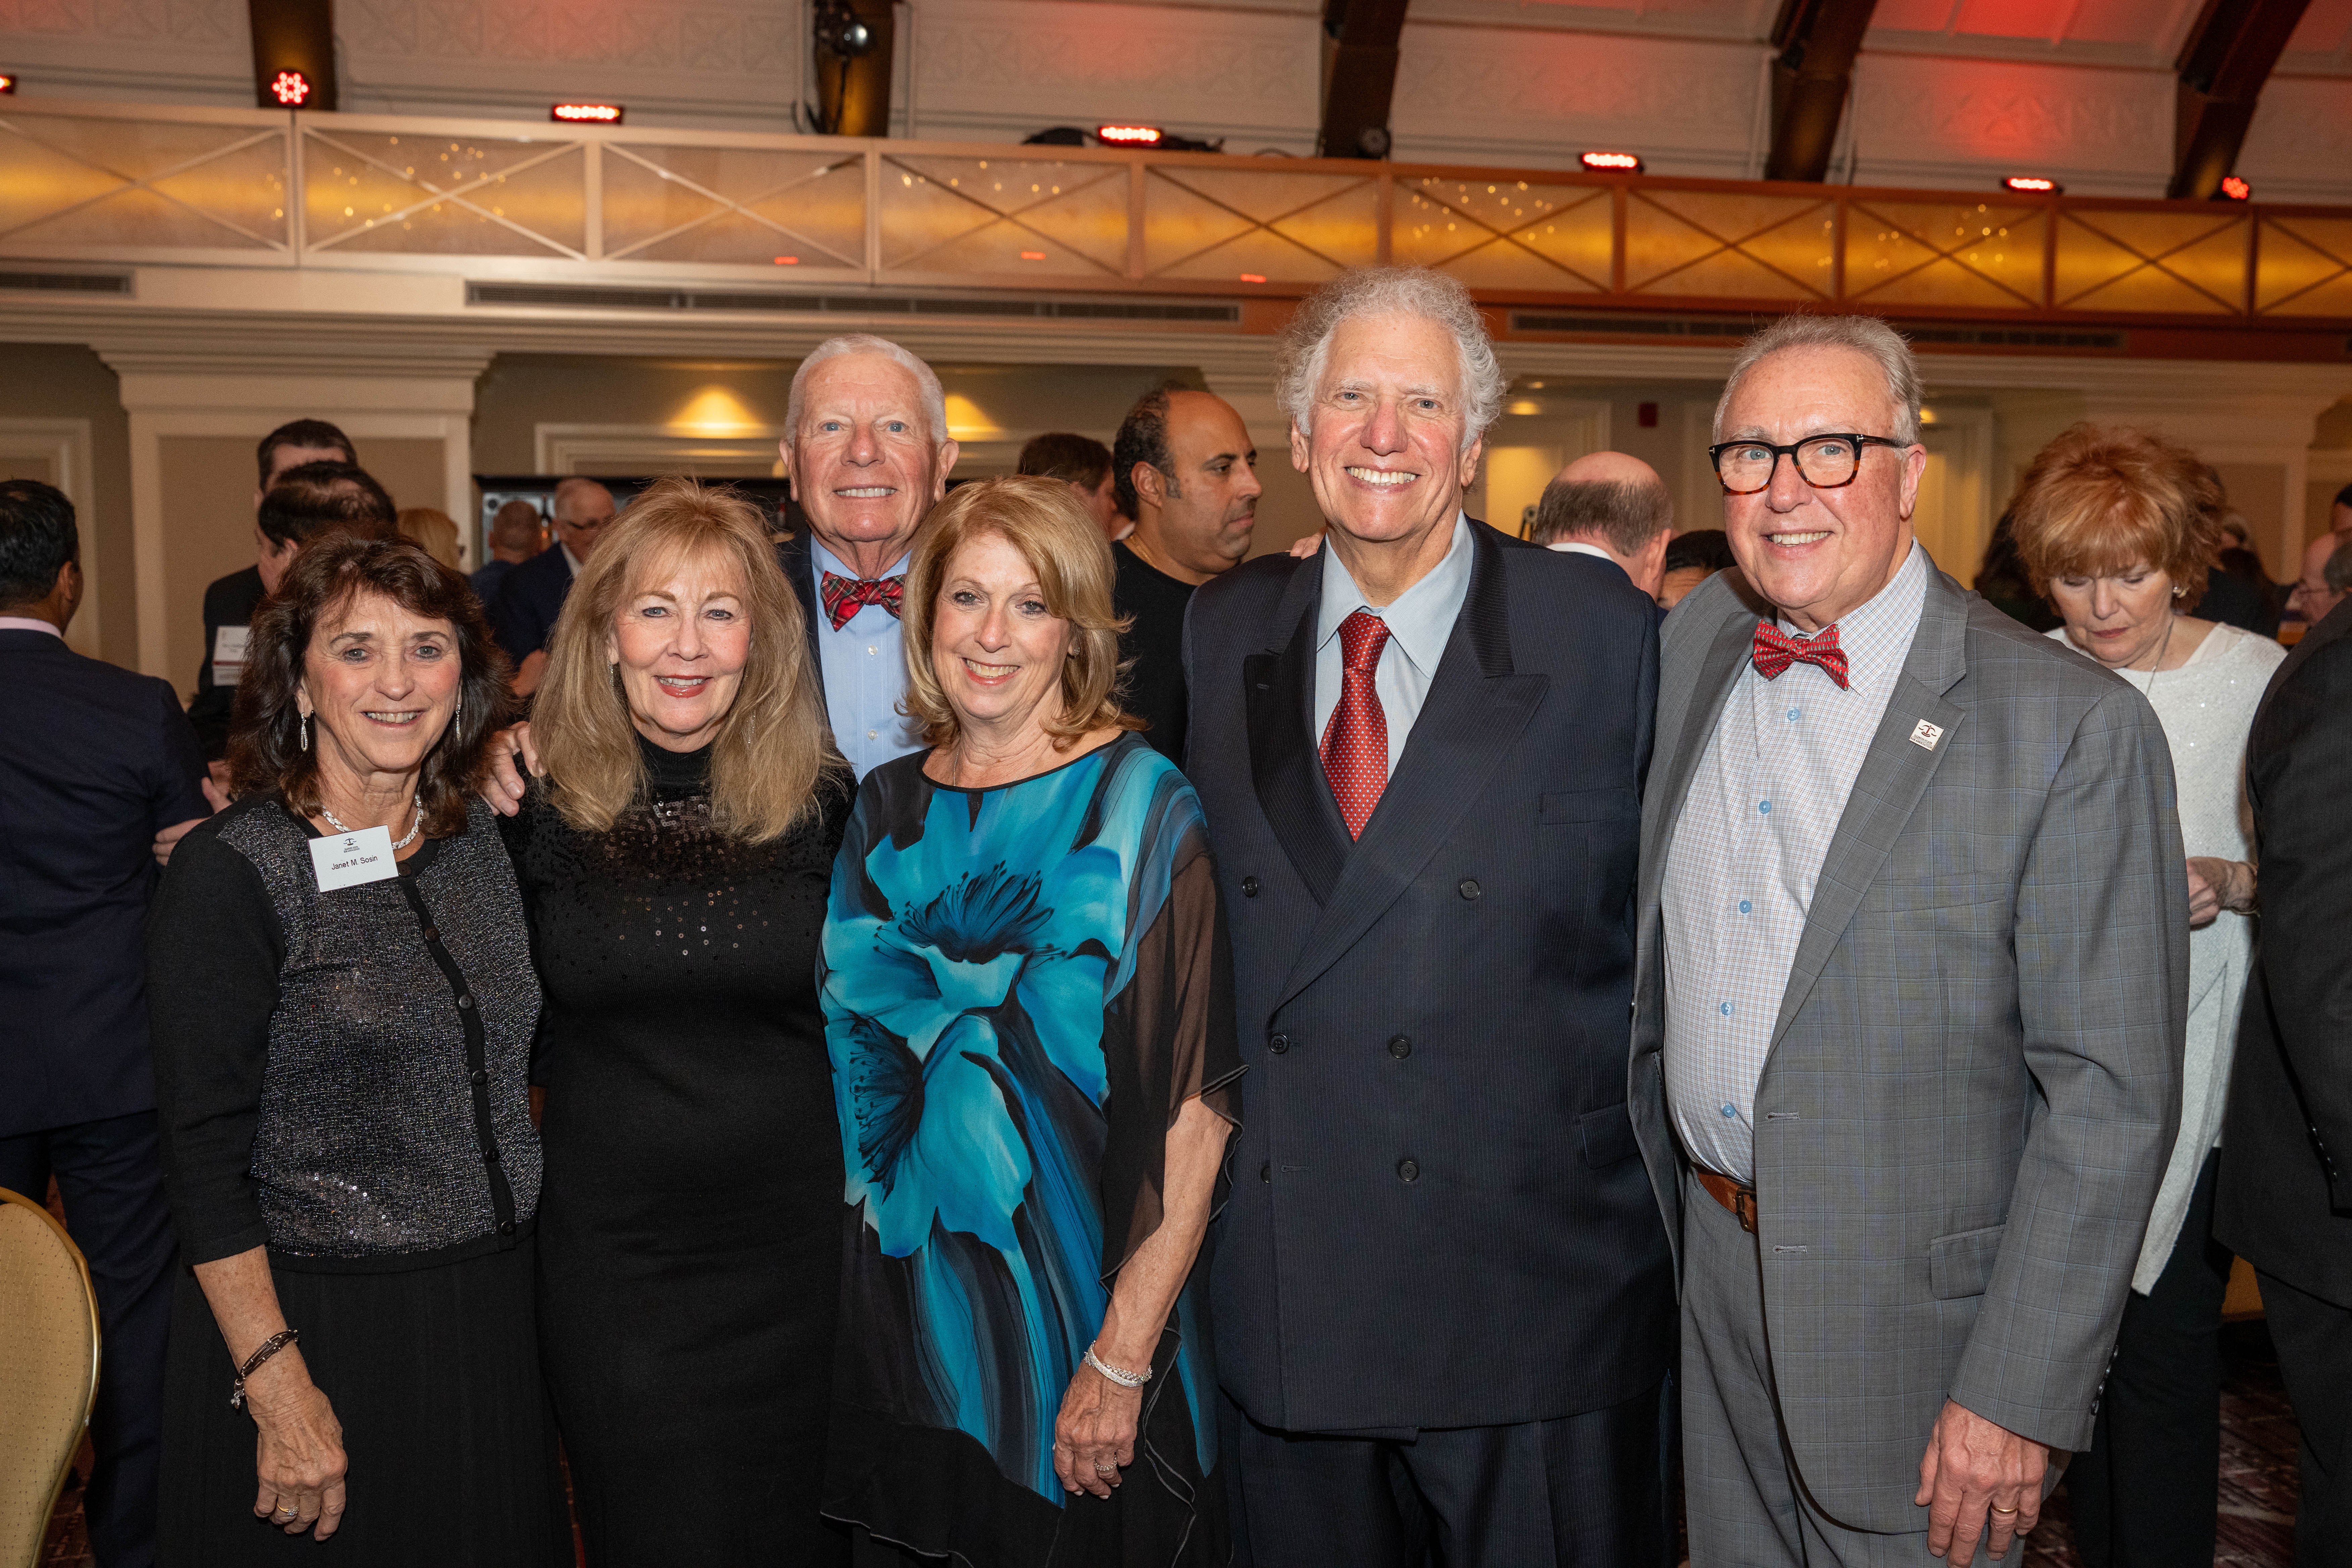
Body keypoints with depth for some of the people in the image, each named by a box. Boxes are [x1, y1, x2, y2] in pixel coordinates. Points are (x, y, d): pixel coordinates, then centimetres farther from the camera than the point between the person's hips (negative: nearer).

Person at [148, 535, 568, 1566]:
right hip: (318, 1330, -5)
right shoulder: (229, 873, -14)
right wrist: (279, 1390, -17)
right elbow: (206, 1161, -15)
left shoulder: (480, 837, 3)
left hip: (497, 1316, 6)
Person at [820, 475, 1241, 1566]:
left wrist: (1123, 1359, -19)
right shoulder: (887, 808, 4)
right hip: (903, 1311, 5)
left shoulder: (1139, 806, -12)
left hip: (1077, 1315, -4)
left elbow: (1195, 1108, -16)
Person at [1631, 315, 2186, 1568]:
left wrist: (2020, 1397, -18)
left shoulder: (2074, 726, -17)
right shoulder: (1693, 647, 0)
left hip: (1914, 1317, -5)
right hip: (1711, 1272, 5)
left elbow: (2109, 1095, -17)